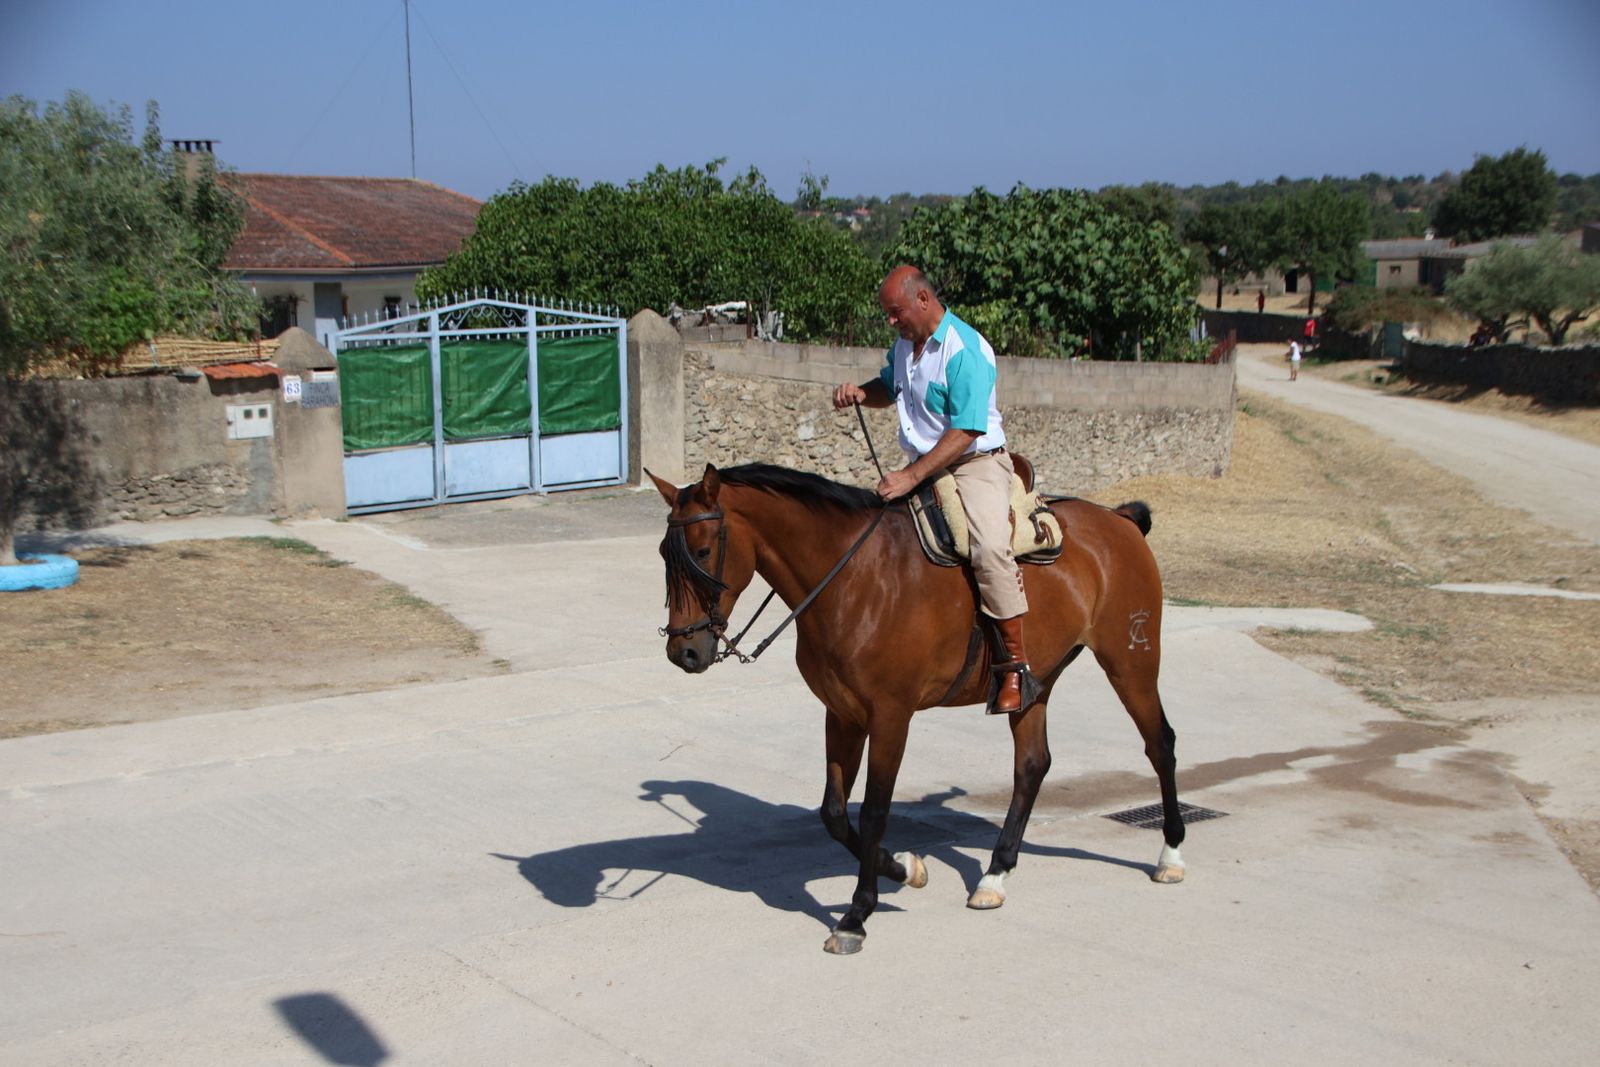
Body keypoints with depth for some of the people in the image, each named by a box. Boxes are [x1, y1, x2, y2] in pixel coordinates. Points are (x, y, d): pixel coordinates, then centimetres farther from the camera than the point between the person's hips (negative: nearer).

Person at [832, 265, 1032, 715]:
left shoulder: (966, 350, -18)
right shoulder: (904, 344, 9)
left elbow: (966, 431, -23)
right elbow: (890, 388, 29)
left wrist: (911, 477, -27)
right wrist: (860, 394, 5)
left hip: (976, 463, -9)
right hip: (921, 466, 9)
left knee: (989, 548, -30)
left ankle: (1015, 664, -22)